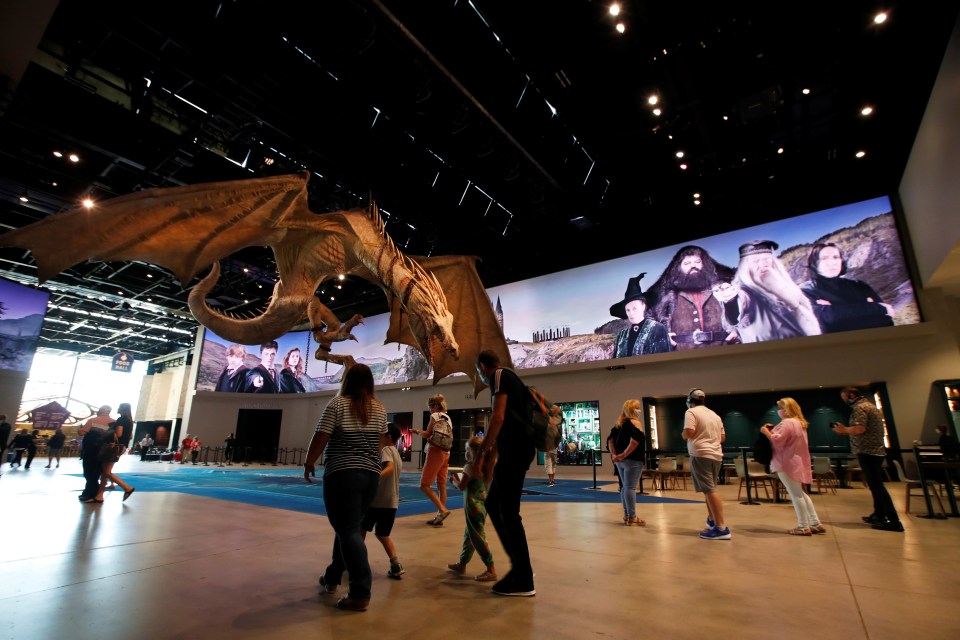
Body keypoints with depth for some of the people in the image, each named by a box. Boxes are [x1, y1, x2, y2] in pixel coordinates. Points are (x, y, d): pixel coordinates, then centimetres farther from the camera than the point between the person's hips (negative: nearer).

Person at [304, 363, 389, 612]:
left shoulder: (337, 404, -8)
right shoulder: (380, 409, 7)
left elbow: (320, 438, -9)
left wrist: (309, 463, 6)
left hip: (342, 474, -6)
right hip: (371, 475, 6)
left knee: (348, 530, 0)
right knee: (348, 526, 20)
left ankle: (360, 594, 1)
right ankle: (332, 577, 36)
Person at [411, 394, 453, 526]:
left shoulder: (435, 416, -7)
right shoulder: (448, 418, 15)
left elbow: (427, 435, -8)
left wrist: (418, 431, 9)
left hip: (435, 451, -8)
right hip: (446, 453, 8)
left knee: (424, 485, -3)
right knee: (442, 486, 8)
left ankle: (443, 510, -13)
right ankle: (439, 517, 11)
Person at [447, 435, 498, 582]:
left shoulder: (469, 467, -16)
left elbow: (461, 487, -13)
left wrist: (454, 480, 5)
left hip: (473, 504, -9)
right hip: (483, 503, 9)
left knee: (477, 537, -4)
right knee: (469, 534, 19)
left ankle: (491, 570, -3)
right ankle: (462, 564, 32)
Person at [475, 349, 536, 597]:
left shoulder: (500, 376, -7)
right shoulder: (509, 379, 22)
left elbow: (498, 418, -19)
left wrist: (481, 453, -13)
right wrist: (491, 459, 27)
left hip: (514, 451, -10)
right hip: (516, 450, 10)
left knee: (508, 512, -1)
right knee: (493, 504, 17)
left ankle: (524, 581, 10)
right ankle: (519, 564, 24)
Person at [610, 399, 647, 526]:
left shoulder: (619, 423, 15)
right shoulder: (636, 423, -9)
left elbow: (611, 440, 10)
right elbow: (635, 441, -24)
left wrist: (614, 455, 2)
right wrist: (624, 455, -20)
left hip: (620, 460, 8)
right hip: (632, 460, -8)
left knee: (624, 487, 14)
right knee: (630, 488, -4)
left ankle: (626, 516, 22)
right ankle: (632, 517, 1)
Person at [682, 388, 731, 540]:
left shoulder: (691, 412, -5)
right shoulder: (714, 414, 18)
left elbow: (688, 433, -17)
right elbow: (723, 437, 21)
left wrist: (683, 435, 4)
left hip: (700, 454, -8)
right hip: (716, 455, 8)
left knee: (709, 491, -8)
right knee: (709, 489, 19)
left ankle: (721, 528, -10)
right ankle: (712, 520, 28)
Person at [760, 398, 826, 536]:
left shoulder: (787, 423, -18)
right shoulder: (799, 422, 16)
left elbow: (778, 441, -24)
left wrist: (766, 432, -10)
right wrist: (773, 430, 15)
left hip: (787, 463, -10)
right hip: (796, 462, 10)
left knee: (795, 494, -4)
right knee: (800, 493, 16)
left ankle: (803, 527, 3)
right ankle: (816, 524, 19)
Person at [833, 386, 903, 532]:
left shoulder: (859, 407, -12)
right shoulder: (871, 406, 19)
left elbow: (860, 428, -24)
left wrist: (844, 430, -7)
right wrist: (847, 431, 16)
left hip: (867, 452, -10)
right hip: (877, 451, 10)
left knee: (876, 486, -8)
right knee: (876, 484, 17)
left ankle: (894, 521, -8)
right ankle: (879, 515, 24)